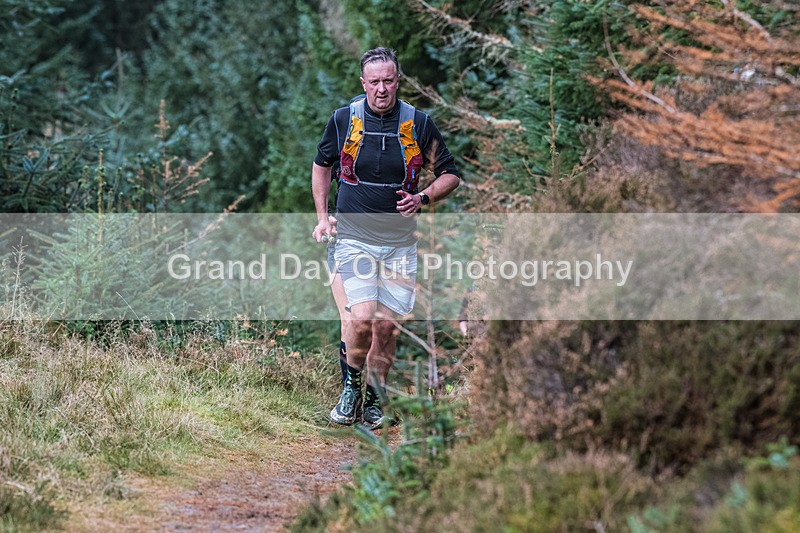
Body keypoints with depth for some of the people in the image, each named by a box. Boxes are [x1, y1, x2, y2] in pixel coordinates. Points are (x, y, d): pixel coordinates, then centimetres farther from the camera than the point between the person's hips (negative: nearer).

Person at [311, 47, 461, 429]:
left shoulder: (419, 124, -3)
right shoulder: (343, 119, -2)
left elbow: (450, 174, 6)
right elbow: (321, 165, 16)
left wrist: (422, 197, -12)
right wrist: (322, 217, 10)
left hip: (400, 241, 1)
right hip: (353, 237, -1)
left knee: (387, 325, 1)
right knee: (363, 317, -18)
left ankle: (374, 399, 20)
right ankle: (351, 386, 6)